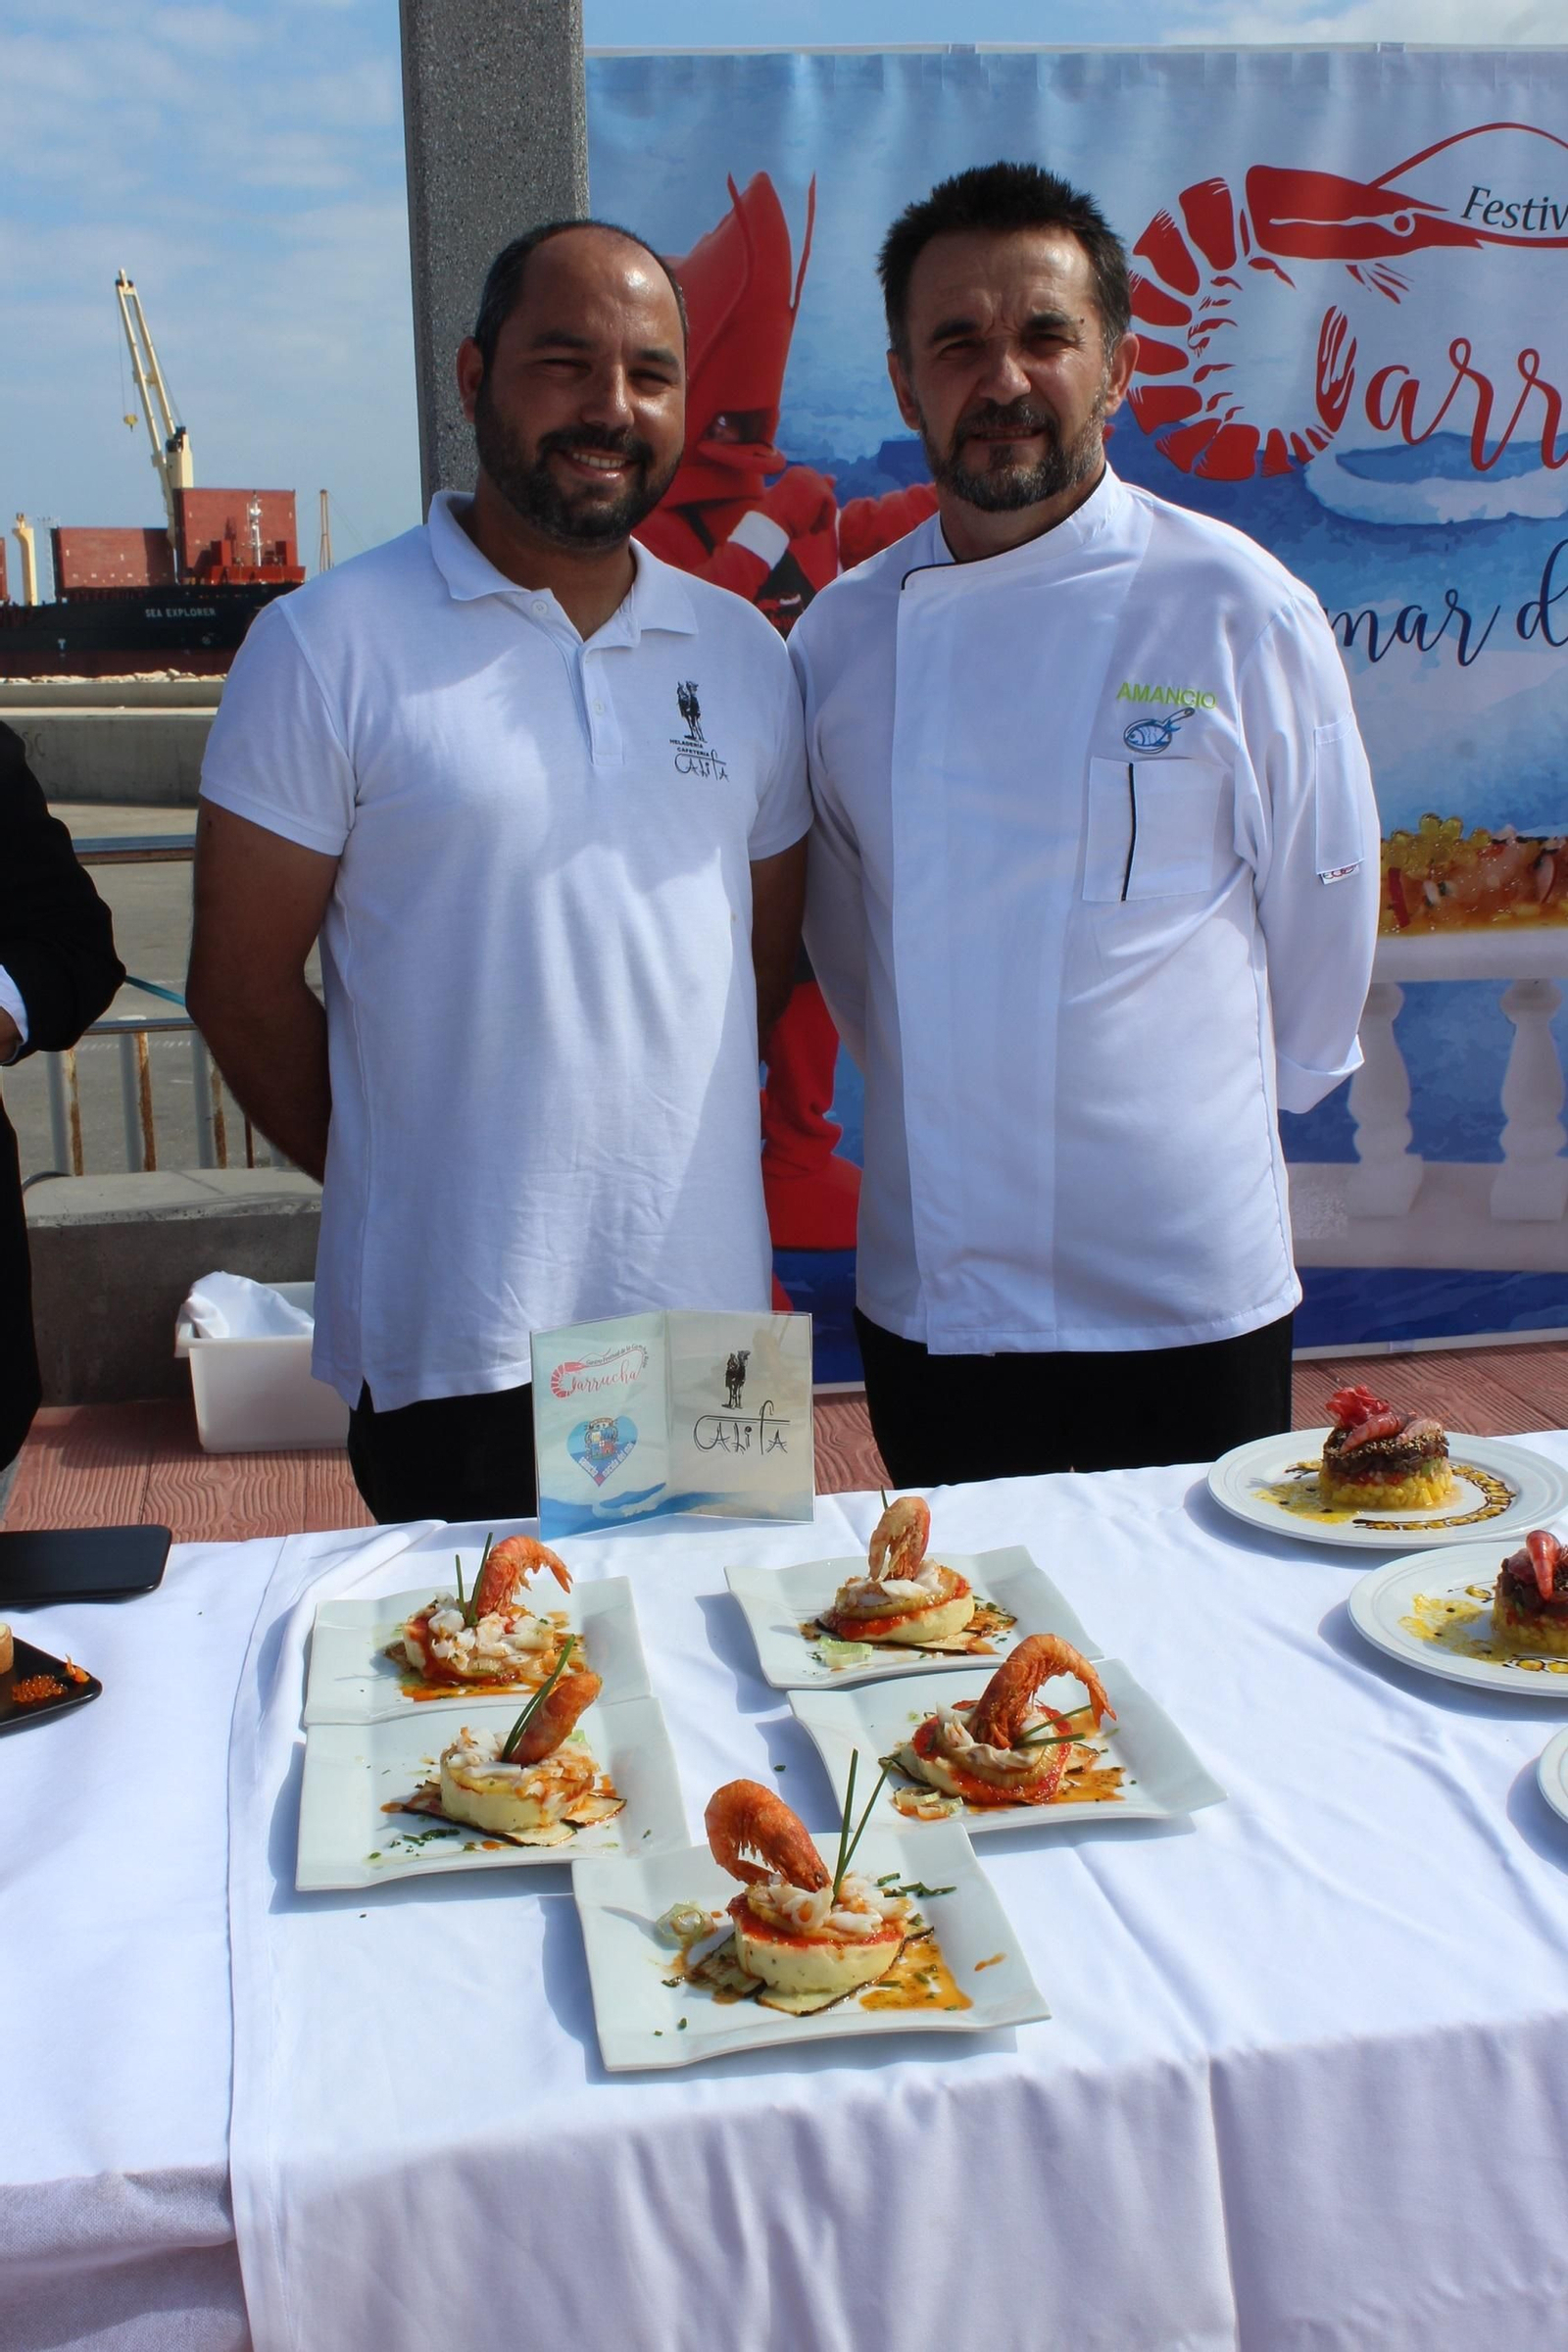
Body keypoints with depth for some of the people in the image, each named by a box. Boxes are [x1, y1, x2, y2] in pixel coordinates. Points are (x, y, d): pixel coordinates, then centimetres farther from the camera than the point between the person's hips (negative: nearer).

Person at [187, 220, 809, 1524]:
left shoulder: (743, 652, 8)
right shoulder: (327, 644, -6)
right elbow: (245, 986, -3)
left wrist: (661, 1162, 9)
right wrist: (389, 1176, 3)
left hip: (709, 1315, 4)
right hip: (448, 1338, -4)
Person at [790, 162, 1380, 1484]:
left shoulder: (1239, 610, -8)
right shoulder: (843, 636, 1)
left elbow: (1322, 907, 2)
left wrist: (1221, 1102, 11)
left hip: (1185, 1303, -2)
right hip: (928, 1296, 3)